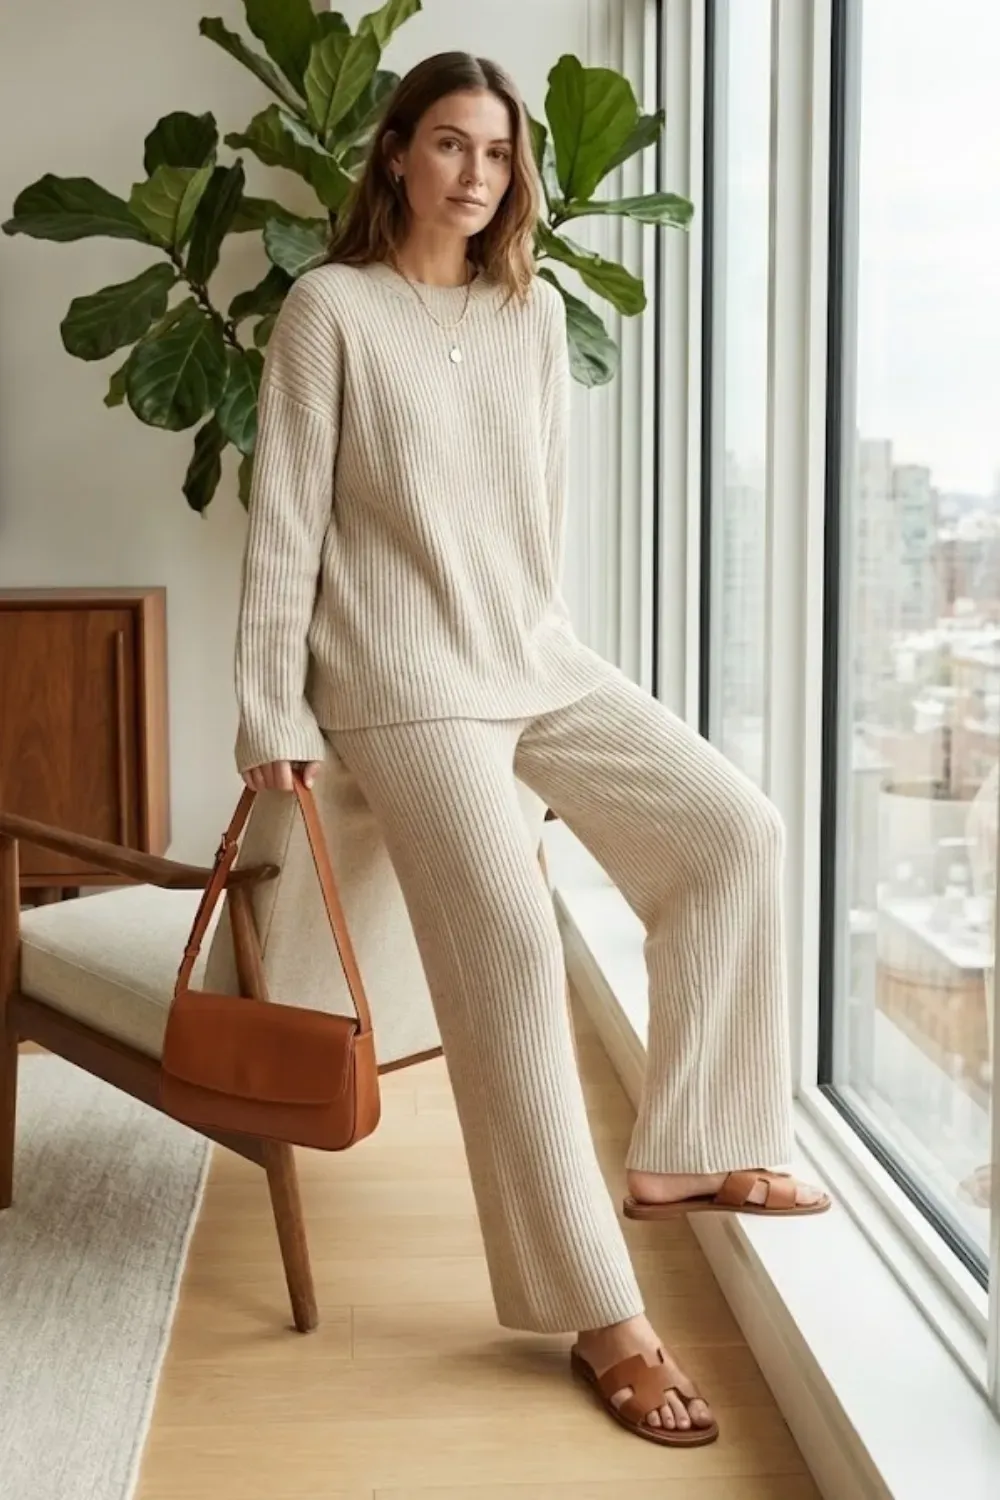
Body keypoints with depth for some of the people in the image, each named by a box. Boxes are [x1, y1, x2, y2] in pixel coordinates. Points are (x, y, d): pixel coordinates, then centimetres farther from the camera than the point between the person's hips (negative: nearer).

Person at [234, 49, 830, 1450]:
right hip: (404, 676, -6)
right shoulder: (331, 307, -2)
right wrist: (271, 710, -9)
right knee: (507, 939, -18)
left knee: (735, 827, -4)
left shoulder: (536, 311, 12)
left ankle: (682, 1153, 7)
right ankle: (601, 1313, -10)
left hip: (540, 656, 7)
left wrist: (544, 645, 18)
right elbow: (287, 516, -6)